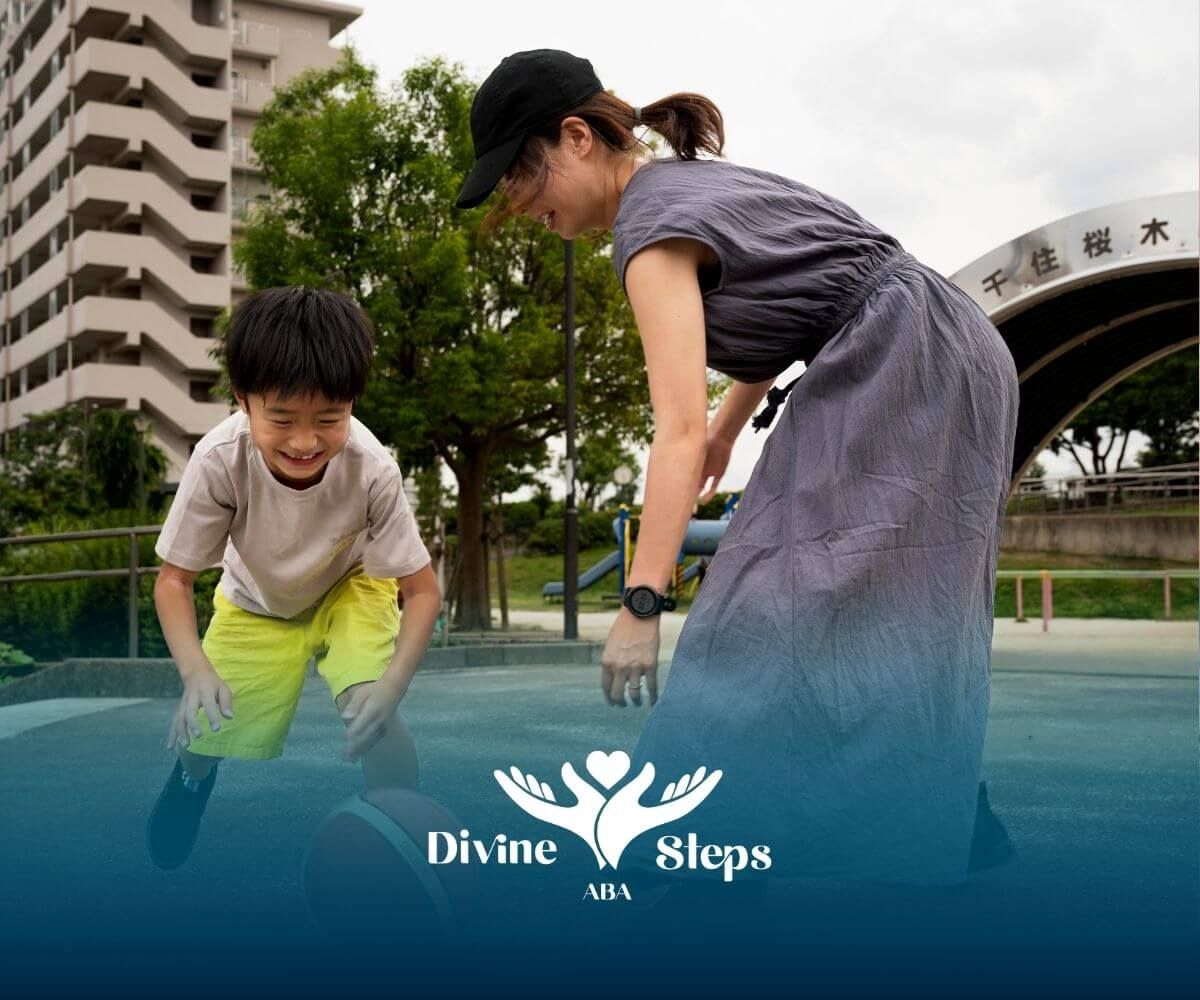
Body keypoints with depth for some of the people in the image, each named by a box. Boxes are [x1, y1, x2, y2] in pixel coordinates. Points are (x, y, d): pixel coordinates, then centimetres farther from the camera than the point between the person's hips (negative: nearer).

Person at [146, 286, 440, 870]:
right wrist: (196, 672, -37)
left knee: (369, 714, -26)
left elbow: (422, 589, -24)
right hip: (256, 603, 1)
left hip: (350, 589, -1)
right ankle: (188, 781, 36)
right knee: (210, 737, -5)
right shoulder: (220, 460, -36)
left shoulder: (372, 470, -36)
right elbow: (174, 580, -21)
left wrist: (392, 684, -39)